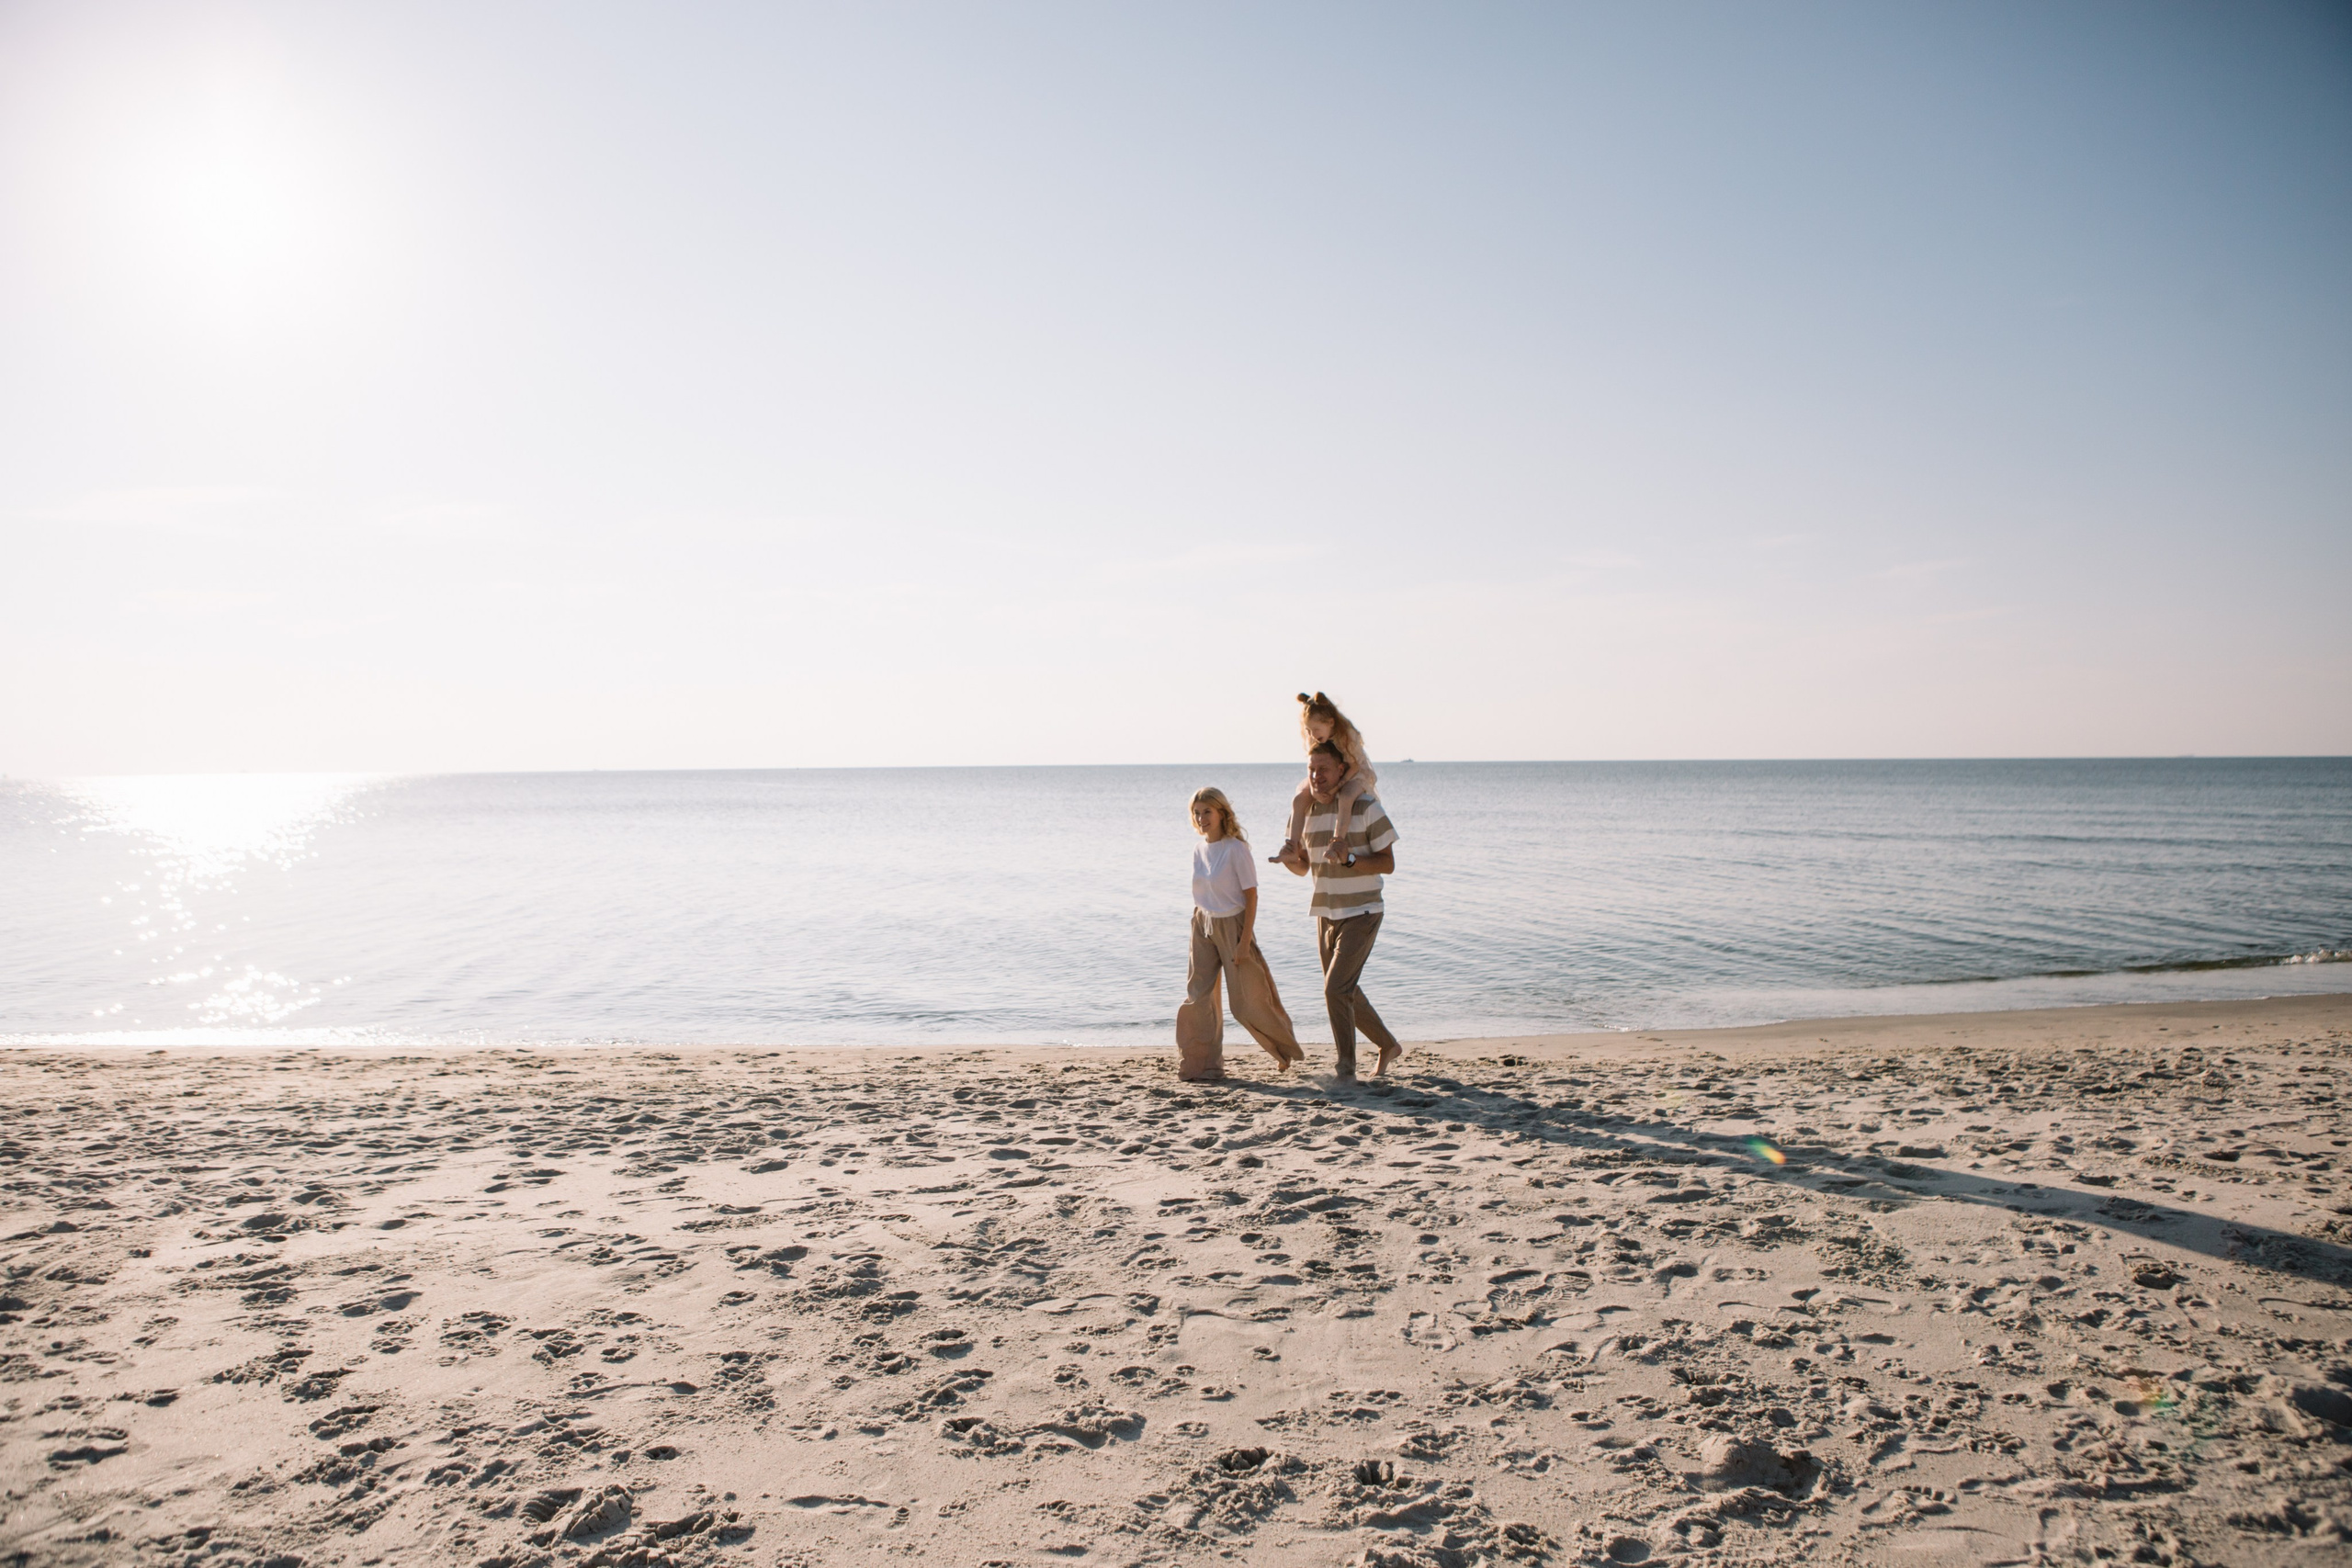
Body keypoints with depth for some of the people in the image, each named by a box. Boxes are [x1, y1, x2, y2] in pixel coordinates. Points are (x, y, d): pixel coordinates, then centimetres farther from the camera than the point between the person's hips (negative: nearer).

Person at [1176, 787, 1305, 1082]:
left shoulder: (1236, 849, -15)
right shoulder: (1198, 849, 4)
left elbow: (1251, 896, -14)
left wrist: (1245, 942, -17)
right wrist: (1198, 930, 12)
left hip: (1232, 925, -5)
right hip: (1203, 925, 6)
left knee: (1248, 1000, 2)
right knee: (1198, 997, 0)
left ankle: (1285, 1049, 27)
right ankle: (1203, 1065, 10)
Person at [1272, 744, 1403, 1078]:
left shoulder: (1366, 806, -12)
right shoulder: (1306, 810, 5)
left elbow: (1388, 864, -11)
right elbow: (1303, 867, 15)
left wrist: (1350, 859, -27)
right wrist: (1290, 859, -8)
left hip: (1361, 914, -6)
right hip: (1326, 915, 7)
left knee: (1336, 988, -16)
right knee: (1346, 993, 14)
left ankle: (1346, 1069, -4)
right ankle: (1388, 1045, 35)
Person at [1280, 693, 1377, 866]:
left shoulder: (1347, 735, -22)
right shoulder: (1313, 740, -6)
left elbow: (1355, 765, -20)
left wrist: (1338, 785, -30)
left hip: (1353, 777, -5)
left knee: (1346, 797, -40)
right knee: (1299, 799, -17)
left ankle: (1339, 842, -44)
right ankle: (1291, 845, -18)